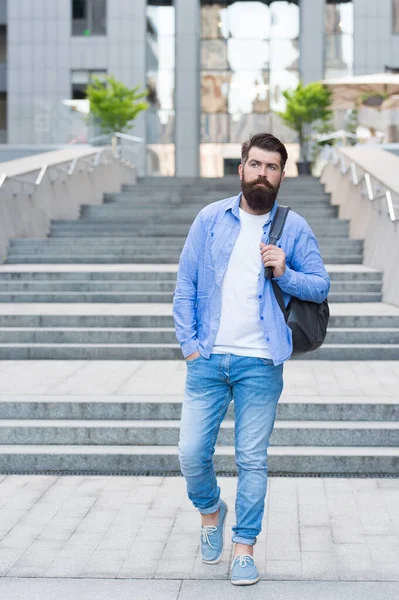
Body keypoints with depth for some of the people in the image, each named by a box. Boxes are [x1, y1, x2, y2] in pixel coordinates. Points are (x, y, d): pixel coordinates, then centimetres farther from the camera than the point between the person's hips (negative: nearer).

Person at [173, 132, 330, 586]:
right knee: (191, 453, 0)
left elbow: (321, 286, 4)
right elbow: (185, 285, 6)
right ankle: (210, 510, 30)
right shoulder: (210, 219, 5)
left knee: (252, 460, 3)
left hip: (260, 364, -1)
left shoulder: (294, 228, 3)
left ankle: (244, 547, 17)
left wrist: (285, 274, -14)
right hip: (207, 360, 1)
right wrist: (189, 343, -1)